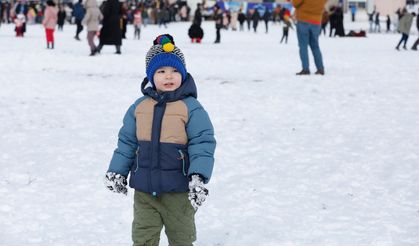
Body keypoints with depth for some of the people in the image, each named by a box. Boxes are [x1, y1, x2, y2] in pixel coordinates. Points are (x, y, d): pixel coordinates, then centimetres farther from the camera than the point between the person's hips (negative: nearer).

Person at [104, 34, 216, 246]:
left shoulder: (191, 108, -9)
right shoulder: (139, 107, 4)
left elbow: (202, 143, -13)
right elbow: (127, 142, 12)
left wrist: (198, 177, -24)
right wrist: (117, 171, 9)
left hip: (178, 191, -3)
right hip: (144, 190, 3)